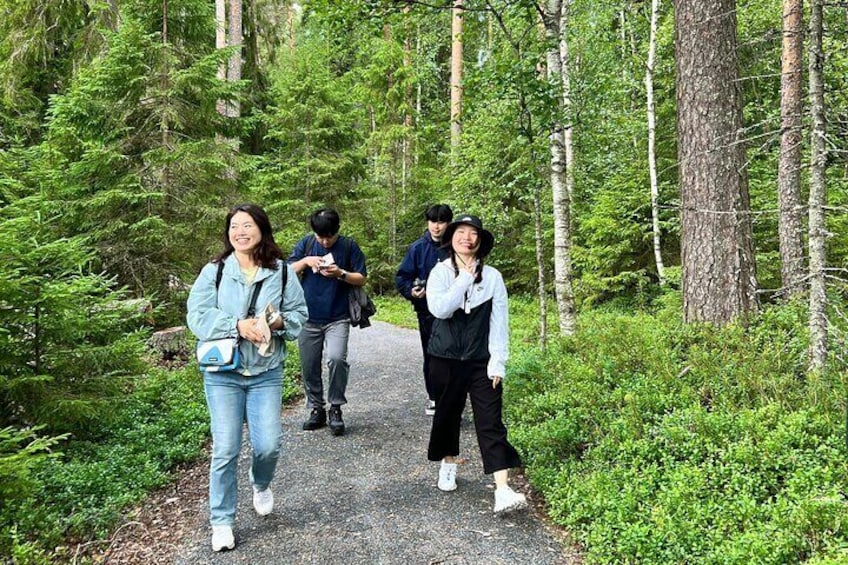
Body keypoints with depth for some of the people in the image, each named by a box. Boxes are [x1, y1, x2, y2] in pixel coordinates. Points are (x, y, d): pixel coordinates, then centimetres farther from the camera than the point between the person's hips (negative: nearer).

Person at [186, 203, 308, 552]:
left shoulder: (282, 272, 2)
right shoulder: (214, 271, -3)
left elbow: (299, 314, 6)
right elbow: (197, 316, -9)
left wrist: (280, 322, -16)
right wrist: (237, 325, -21)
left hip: (266, 373, 1)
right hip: (222, 371, -1)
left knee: (268, 445, -3)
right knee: (225, 449, -2)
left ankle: (261, 485, 34)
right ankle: (221, 521, 17)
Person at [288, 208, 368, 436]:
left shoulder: (349, 246, -1)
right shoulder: (305, 244, 4)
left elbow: (362, 278, 1)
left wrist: (341, 274, -17)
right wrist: (306, 261, -14)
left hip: (337, 318, -3)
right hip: (309, 318, 3)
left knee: (336, 358, -21)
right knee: (309, 366, 7)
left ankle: (336, 409, -4)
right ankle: (316, 409, 24)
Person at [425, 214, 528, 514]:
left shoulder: (492, 276, -3)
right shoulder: (441, 272, -4)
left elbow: (500, 321, -3)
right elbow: (439, 309, -20)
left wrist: (498, 362, -8)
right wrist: (464, 279, -17)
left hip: (482, 361, -1)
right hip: (446, 359, 1)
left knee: (491, 423, -5)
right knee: (447, 414, 15)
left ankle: (503, 490, -9)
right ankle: (448, 465, 40)